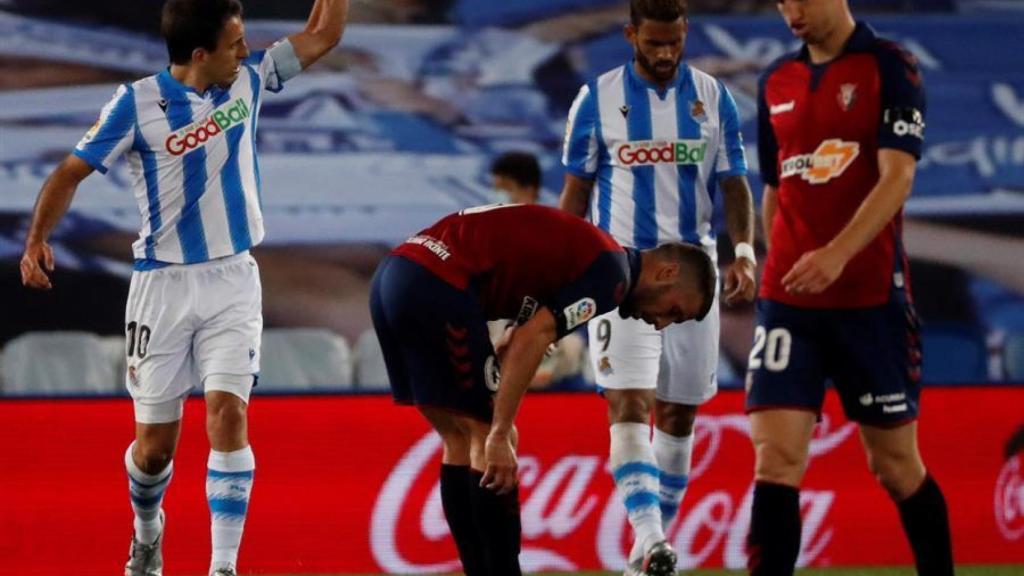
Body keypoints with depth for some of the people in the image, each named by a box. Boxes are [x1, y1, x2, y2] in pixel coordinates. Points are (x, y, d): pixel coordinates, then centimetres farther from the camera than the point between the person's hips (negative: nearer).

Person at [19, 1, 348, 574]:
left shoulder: (249, 80, -2)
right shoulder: (137, 103, -13)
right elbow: (72, 172, -8)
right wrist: (37, 238, -20)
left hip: (233, 282, 2)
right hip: (164, 286, -2)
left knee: (228, 415, -16)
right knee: (156, 441, 6)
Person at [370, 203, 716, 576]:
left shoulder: (590, 252, 23)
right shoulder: (611, 273, -6)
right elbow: (530, 340, -15)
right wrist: (500, 435, -14)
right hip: (437, 287, -10)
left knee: (462, 442, 14)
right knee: (490, 438, -3)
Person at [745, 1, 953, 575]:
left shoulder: (890, 67, -5)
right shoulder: (776, 81, 11)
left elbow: (897, 177, -15)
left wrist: (836, 255, -28)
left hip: (871, 297, -4)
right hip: (788, 302, 4)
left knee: (896, 464, 6)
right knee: (776, 458, -9)